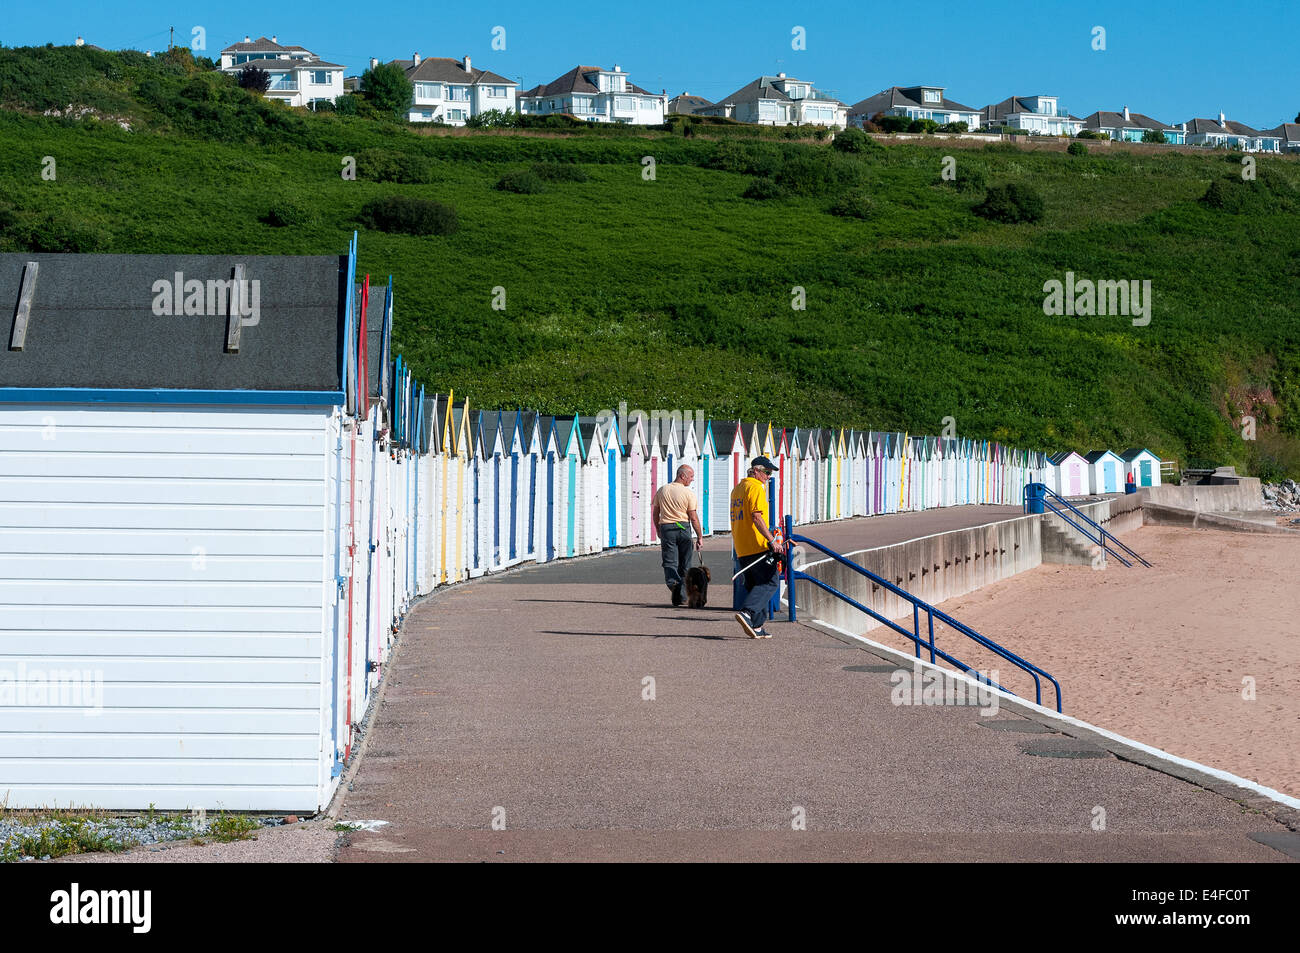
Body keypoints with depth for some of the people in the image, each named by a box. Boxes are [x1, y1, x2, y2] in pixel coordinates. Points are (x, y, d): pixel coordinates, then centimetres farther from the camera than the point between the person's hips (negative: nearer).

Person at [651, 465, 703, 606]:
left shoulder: (661, 491, 7)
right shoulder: (689, 493, -5)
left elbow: (655, 514, 12)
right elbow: (693, 517, -8)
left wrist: (659, 531, 24)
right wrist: (700, 537, -1)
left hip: (666, 527, 2)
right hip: (684, 528, -2)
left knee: (669, 562, -1)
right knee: (684, 564, 10)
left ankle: (672, 582, -29)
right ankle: (681, 595, 12)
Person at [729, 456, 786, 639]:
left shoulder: (738, 488, 21)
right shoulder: (756, 487, -9)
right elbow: (756, 517, -20)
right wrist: (772, 540, -22)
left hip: (741, 548, 9)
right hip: (758, 546, -9)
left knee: (754, 585, 12)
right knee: (770, 582, -8)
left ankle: (756, 627, 6)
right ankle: (747, 613, -24)